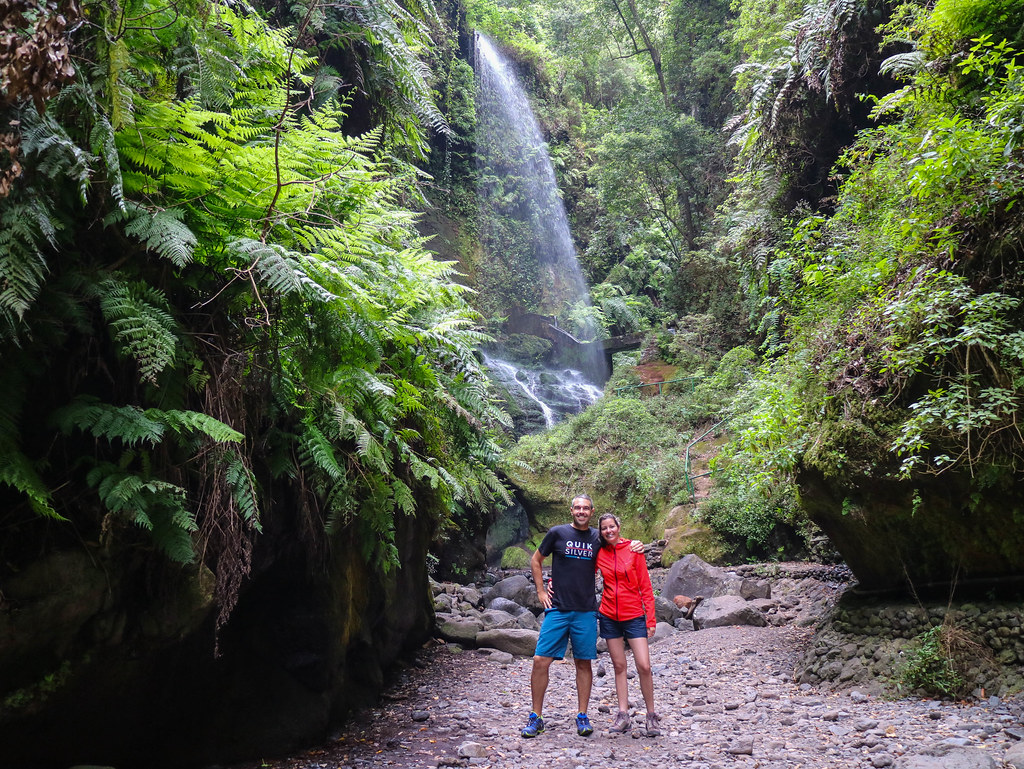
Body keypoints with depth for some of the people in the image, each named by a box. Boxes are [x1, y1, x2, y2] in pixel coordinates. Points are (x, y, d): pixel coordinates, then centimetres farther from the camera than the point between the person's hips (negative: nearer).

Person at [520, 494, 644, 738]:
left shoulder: (598, 538, 7)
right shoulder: (557, 533, 1)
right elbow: (536, 560, 11)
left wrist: (635, 547, 4)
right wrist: (540, 591, 4)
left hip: (586, 611, 2)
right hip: (557, 609, -1)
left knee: (584, 663, 6)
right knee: (541, 660, -5)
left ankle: (582, 717, 19)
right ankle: (536, 718, 7)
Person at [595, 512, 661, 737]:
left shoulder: (634, 550, -4)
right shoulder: (599, 554, 2)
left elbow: (645, 586, -2)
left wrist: (651, 618, -6)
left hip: (634, 616, -2)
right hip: (609, 616, 2)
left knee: (644, 666, -8)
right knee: (619, 666, 7)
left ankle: (652, 716, 7)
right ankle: (623, 715, 13)